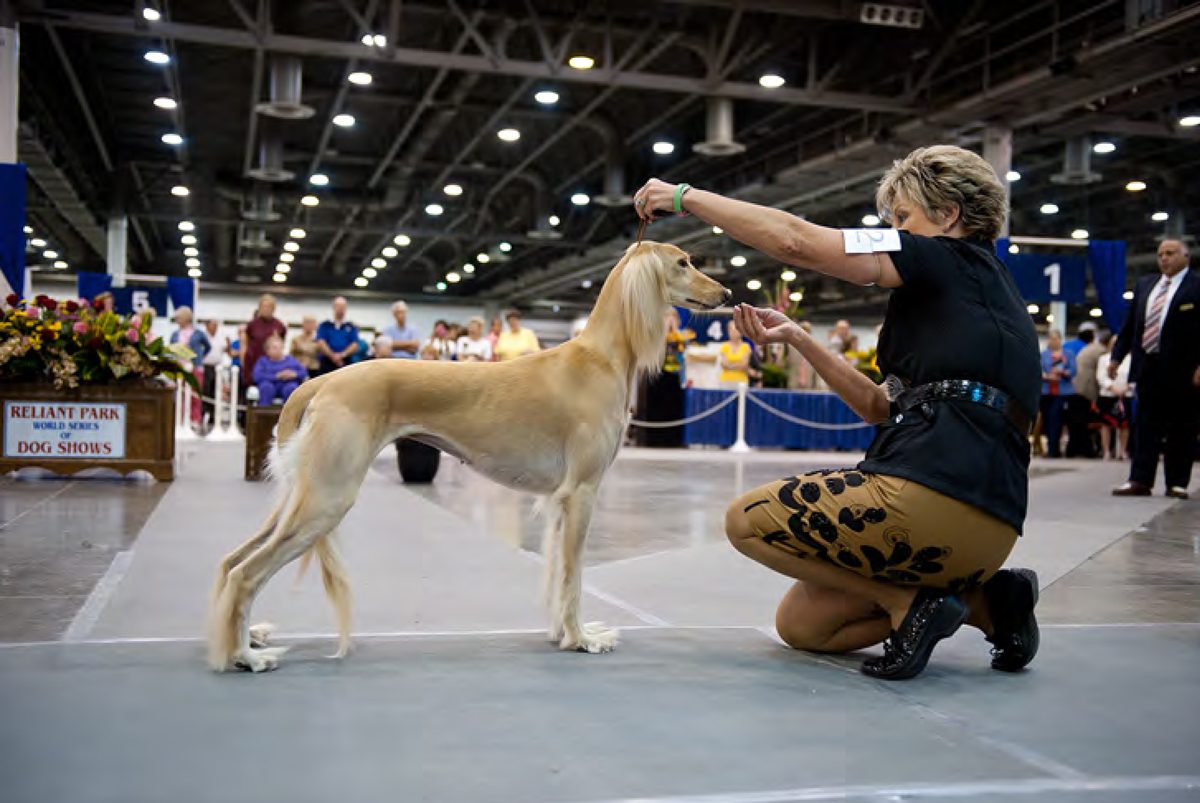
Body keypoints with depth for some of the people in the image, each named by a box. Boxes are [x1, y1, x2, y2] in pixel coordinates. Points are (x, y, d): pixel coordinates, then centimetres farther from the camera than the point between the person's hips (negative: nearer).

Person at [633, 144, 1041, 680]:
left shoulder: (952, 259, -2)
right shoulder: (977, 294, 25)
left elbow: (796, 240, -9)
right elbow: (882, 407, 22)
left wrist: (687, 197, 0)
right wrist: (795, 337, 19)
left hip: (935, 492, -10)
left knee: (747, 521, 4)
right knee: (799, 625, 15)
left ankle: (907, 601, -2)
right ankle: (984, 598, 9)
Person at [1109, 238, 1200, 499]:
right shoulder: (1144, 285, 15)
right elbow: (1129, 325, 16)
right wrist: (1116, 356, 9)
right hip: (1148, 368, 5)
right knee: (1145, 426, 3)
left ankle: (1177, 483, 11)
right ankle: (1140, 481, 4)